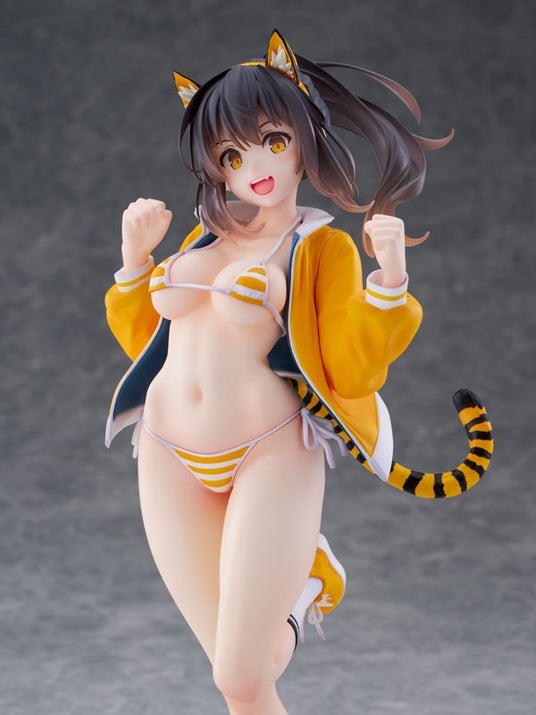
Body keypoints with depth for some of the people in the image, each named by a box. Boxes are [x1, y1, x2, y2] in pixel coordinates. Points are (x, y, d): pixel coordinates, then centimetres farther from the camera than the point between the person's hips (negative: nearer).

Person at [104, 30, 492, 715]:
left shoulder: (323, 246, -2)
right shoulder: (205, 235, 12)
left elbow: (352, 372, -10)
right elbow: (148, 342, 19)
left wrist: (389, 280, -21)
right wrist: (134, 255, 10)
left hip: (269, 458, -4)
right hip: (170, 462, 5)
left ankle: (302, 580, 23)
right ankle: (285, 584, 37)